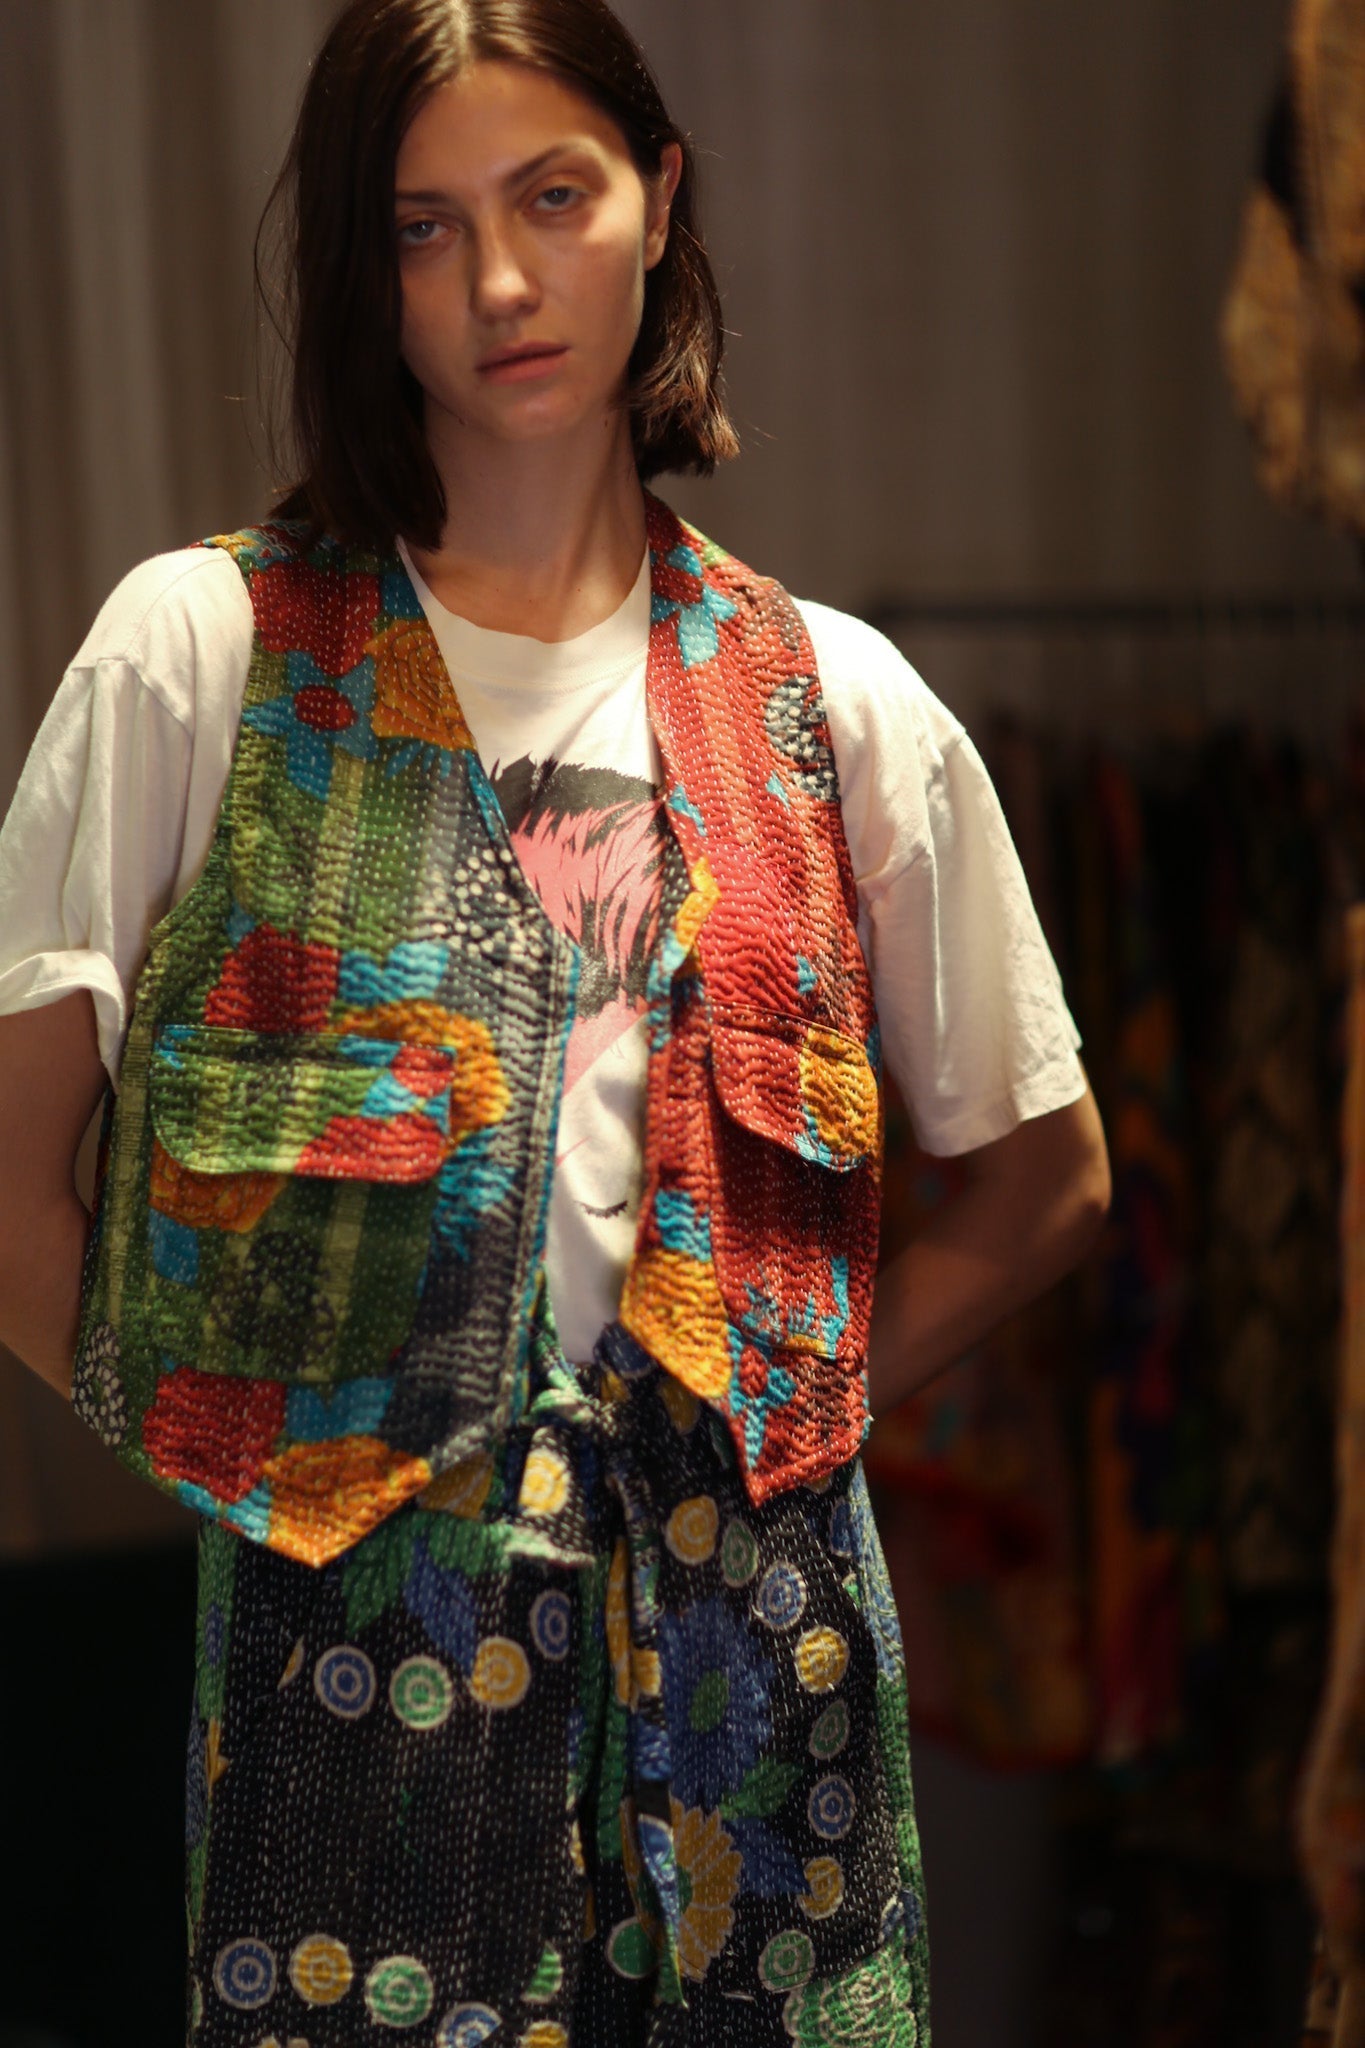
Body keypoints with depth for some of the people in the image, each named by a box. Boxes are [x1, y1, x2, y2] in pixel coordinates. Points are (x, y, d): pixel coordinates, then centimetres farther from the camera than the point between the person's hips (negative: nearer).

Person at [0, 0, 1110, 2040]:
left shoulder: (835, 706, 7)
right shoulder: (202, 648, 0)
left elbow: (1047, 1175, 15)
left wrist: (776, 1415, 6)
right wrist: (232, 1446, -4)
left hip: (744, 1620, 2)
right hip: (353, 1636, -2)